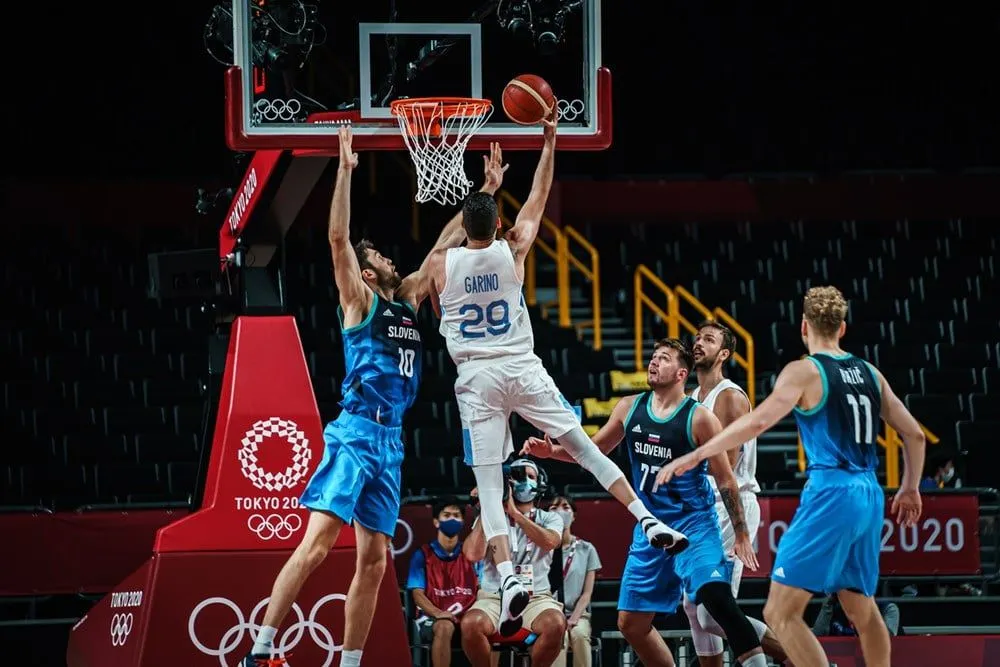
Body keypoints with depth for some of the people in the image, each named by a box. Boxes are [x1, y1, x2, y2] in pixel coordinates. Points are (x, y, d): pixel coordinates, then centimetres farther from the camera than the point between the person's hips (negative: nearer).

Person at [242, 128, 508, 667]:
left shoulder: (407, 299, 20)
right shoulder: (359, 299, 2)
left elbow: (447, 242, 26)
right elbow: (338, 237, -11)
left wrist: (487, 190, 25)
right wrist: (346, 169, -16)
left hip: (391, 441, 8)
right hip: (355, 433, -8)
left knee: (374, 563, 5)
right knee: (317, 542, -18)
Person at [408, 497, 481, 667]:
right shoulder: (423, 555, 8)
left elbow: (482, 590, 10)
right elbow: (418, 594, -1)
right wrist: (438, 613, -18)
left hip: (468, 617, 2)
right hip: (432, 617, -2)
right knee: (445, 627, -39)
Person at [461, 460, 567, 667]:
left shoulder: (549, 519, 13)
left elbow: (549, 541, -12)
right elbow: (473, 554, -6)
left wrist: (514, 512, -14)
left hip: (536, 597, 0)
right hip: (494, 598, 0)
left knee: (555, 625, -34)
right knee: (471, 624, -34)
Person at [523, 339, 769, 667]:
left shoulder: (699, 418, -10)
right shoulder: (630, 408, 5)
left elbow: (725, 480, -7)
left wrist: (741, 536, -8)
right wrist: (551, 451, 5)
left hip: (694, 524, -6)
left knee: (715, 595, -29)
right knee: (630, 622, 7)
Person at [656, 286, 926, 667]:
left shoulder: (805, 371, -5)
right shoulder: (869, 373, 14)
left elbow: (757, 423, -16)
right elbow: (914, 434, 18)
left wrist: (695, 456, -10)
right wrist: (911, 489, 33)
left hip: (830, 494, -7)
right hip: (868, 496, 7)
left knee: (781, 613, -8)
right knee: (862, 610, 21)